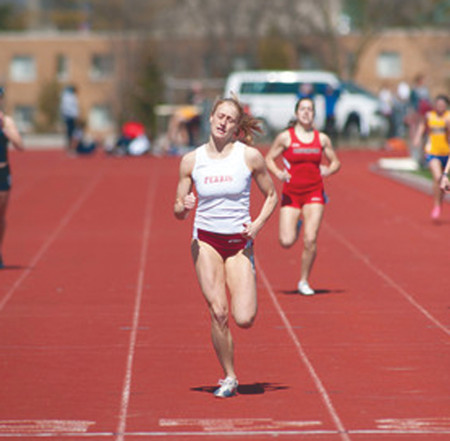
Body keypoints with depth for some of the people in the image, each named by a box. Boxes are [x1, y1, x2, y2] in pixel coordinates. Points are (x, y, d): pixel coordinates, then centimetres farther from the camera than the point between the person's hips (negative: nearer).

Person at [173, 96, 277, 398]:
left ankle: (246, 295, 28)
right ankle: (229, 378, 6)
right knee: (218, 313, -12)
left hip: (239, 242, -1)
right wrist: (184, 207, -20)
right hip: (205, 240, 1)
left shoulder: (250, 156, -4)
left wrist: (258, 225, -9)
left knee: (244, 319, -11)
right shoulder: (191, 160, -1)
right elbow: (179, 211, 4)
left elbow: (272, 195, 7)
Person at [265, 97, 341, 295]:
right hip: (291, 193, -1)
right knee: (287, 242, -8)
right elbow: (269, 159, 6)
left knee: (310, 240, -11)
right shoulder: (285, 137, -1)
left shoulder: (322, 139, 5)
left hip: (314, 193, 1)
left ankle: (304, 281, 6)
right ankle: (296, 226, 30)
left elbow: (336, 162, 15)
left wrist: (329, 170, -8)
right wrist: (278, 173, -14)